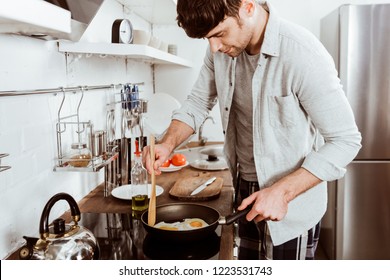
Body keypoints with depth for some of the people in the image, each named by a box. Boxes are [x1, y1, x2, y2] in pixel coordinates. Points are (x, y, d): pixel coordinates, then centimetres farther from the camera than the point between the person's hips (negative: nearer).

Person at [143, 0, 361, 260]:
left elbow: (345, 140, -21)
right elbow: (198, 103, 5)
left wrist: (281, 192, -27)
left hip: (290, 206, -6)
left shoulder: (302, 55, -26)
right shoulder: (222, 50, -7)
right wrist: (168, 144, -13)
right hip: (247, 198, 6)